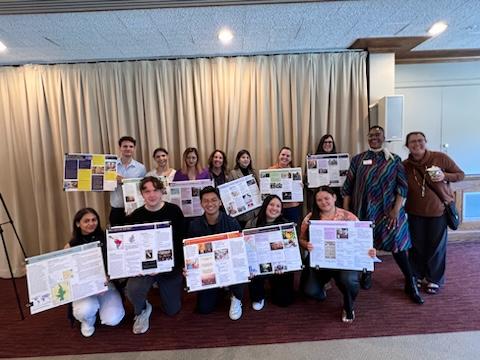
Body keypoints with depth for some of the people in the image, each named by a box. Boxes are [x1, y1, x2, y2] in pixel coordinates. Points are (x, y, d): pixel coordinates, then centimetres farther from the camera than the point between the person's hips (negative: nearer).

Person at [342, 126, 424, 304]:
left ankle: (411, 284, 16)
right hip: (364, 210, 1)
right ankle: (366, 274, 32)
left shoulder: (395, 160, 3)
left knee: (397, 245, 2)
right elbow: (348, 186, 3)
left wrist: (396, 209, -11)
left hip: (388, 211, -1)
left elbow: (402, 187, -2)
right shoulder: (357, 159, 4)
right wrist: (345, 210, -1)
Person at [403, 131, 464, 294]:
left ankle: (434, 280, 28)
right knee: (416, 246, 13)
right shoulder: (405, 165, -5)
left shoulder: (440, 158, -11)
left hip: (438, 210, -1)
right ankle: (417, 276, 33)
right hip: (415, 212, 2)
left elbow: (461, 174, -1)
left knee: (436, 246, 10)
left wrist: (444, 176, -20)